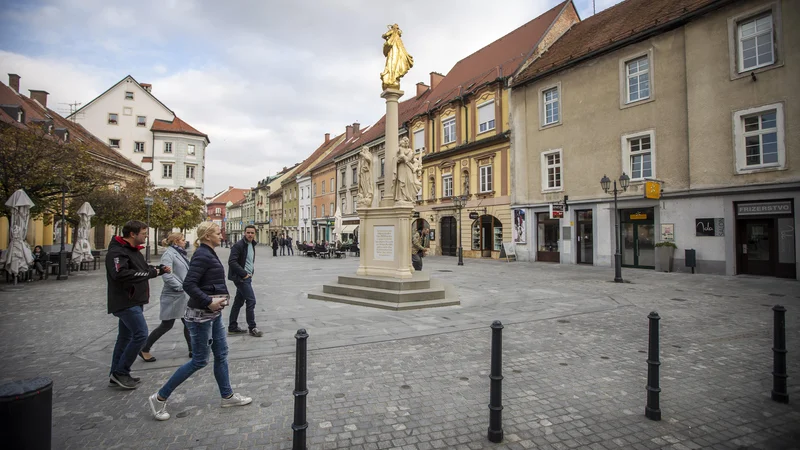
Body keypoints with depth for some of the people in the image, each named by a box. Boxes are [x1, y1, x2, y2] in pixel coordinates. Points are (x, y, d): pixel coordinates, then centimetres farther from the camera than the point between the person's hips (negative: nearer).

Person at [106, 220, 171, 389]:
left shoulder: (133, 250, 16)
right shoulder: (117, 252, -17)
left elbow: (142, 269, 23)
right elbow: (121, 274, -31)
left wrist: (159, 269, 4)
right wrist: (149, 273, -24)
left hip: (133, 302, 10)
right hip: (125, 302, -10)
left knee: (125, 337, 15)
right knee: (141, 334, -12)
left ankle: (116, 374, 25)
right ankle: (120, 372, 1)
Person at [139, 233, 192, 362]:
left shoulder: (180, 253, 12)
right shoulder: (169, 254, -15)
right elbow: (167, 276, -24)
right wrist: (181, 287, -21)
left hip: (184, 296, 8)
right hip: (173, 296, -8)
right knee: (166, 325, 3)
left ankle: (192, 350, 18)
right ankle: (144, 349, 20)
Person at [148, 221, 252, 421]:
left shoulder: (208, 254, 11)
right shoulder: (202, 255, -18)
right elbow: (189, 285, -25)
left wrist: (220, 297, 6)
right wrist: (208, 302, -23)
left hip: (213, 314, 10)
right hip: (201, 315, -10)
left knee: (221, 354, 14)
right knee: (199, 360, 1)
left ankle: (227, 396, 26)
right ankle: (160, 398, 17)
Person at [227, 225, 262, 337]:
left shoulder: (252, 245, 12)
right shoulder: (238, 245, -15)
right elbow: (232, 262, -22)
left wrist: (250, 273, 8)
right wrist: (244, 273, -20)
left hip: (246, 277, 9)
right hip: (241, 277, -9)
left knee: (239, 301, 14)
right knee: (251, 300, -8)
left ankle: (232, 327, 23)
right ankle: (252, 328, 1)